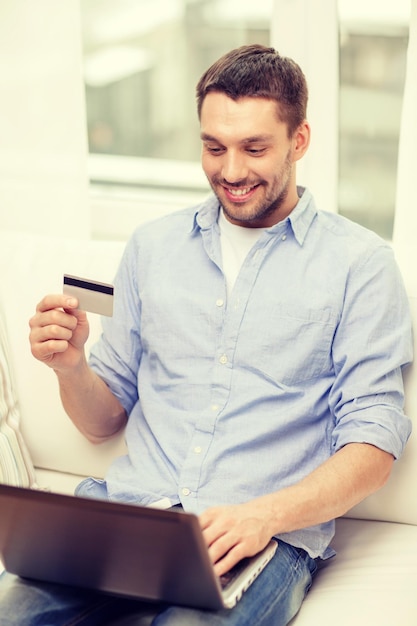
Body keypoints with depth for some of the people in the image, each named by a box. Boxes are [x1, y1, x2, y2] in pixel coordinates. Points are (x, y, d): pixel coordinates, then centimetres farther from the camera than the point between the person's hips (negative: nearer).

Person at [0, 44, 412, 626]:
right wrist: (72, 365, -4)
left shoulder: (359, 262, 4)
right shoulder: (153, 245, 16)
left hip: (271, 531, -3)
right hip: (127, 507, 3)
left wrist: (267, 515, -20)